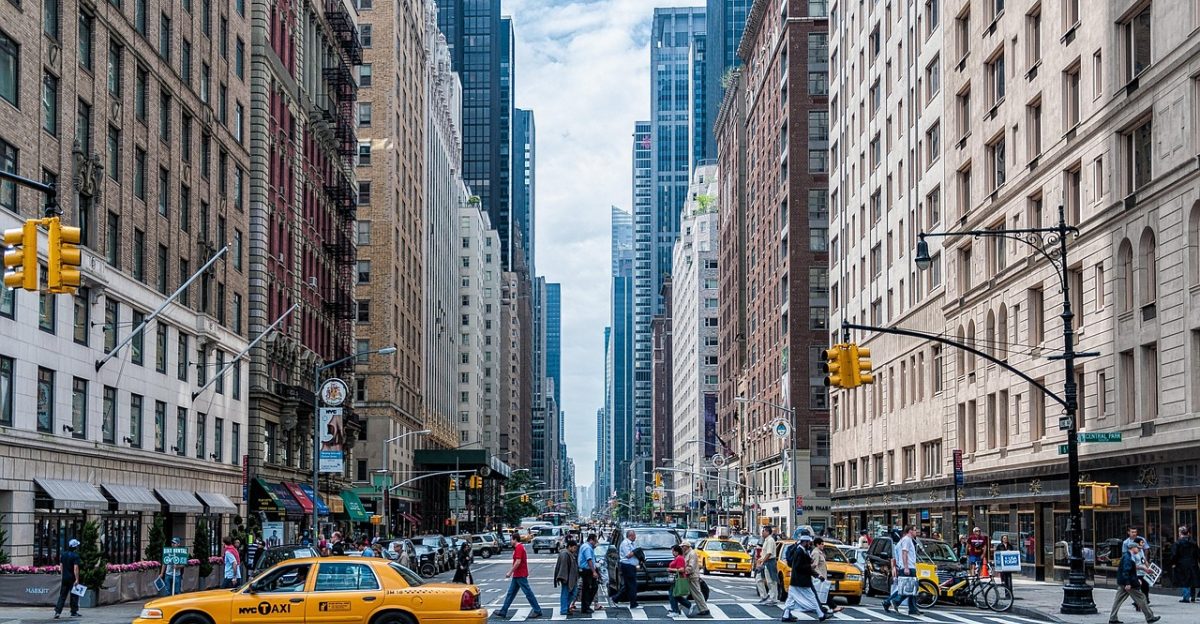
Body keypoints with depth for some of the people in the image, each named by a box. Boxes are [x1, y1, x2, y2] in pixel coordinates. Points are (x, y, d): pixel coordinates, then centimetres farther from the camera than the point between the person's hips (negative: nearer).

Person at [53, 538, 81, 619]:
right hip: (72, 578, -6)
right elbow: (75, 568, -20)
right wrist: (77, 579, -20)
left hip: (64, 578, 6)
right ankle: (74, 612, 12)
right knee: (74, 596, 6)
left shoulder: (63, 554, 8)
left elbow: (61, 566, 14)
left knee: (62, 595, 6)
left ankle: (57, 611, -4)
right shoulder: (75, 556, -13)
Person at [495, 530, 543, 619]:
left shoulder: (519, 548, -16)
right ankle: (503, 611, 15)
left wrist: (510, 572, -17)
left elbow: (518, 562, -23)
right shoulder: (520, 547, 15)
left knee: (528, 593, -6)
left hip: (520, 575, -11)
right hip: (517, 575, 11)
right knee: (511, 593, 12)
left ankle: (537, 611, -2)